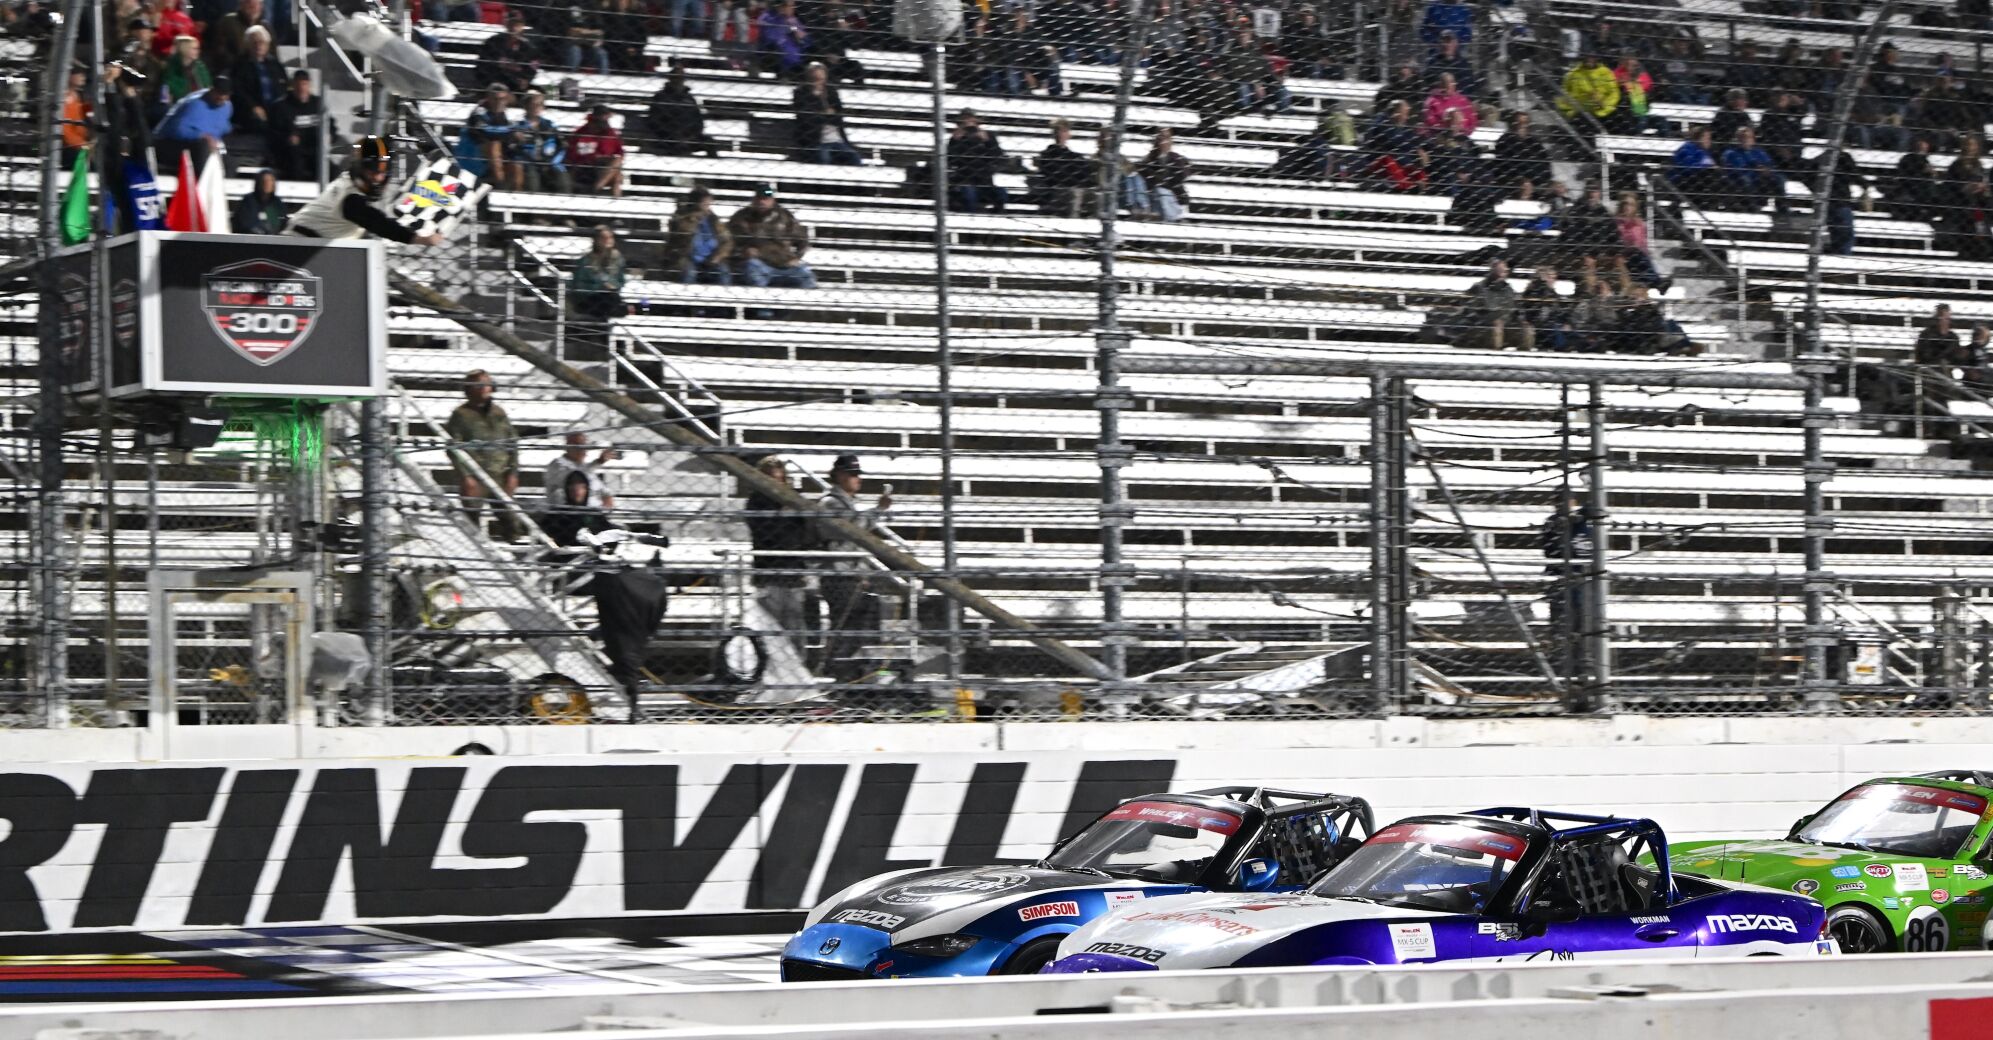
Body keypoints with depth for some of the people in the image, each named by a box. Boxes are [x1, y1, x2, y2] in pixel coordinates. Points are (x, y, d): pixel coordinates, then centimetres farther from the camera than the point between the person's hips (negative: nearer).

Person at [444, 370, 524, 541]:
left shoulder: (499, 412, 12)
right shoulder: (461, 415, -1)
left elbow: (513, 442, 14)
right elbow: (454, 448, -5)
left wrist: (513, 473, 5)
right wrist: (465, 476, -13)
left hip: (501, 475, 4)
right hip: (474, 477, -4)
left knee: (509, 518, 3)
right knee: (471, 519, -3)